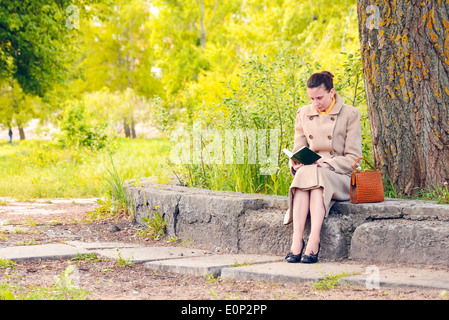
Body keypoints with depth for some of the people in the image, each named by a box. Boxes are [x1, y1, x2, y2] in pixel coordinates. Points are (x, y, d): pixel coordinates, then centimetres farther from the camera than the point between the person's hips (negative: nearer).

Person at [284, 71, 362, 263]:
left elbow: (353, 157, -3)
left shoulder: (350, 114, 1)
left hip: (339, 177, -3)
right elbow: (298, 150, 15)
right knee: (303, 174, -34)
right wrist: (296, 163, -9)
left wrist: (327, 164, -18)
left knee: (315, 176, -36)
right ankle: (297, 239, -46)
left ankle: (314, 240, -48)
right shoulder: (303, 114, 13)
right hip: (307, 171, 3)